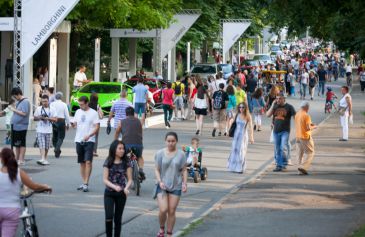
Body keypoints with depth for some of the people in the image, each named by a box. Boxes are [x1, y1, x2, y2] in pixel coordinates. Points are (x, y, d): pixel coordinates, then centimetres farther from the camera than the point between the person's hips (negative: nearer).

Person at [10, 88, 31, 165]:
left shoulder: (25, 102, -12)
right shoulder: (18, 101, 16)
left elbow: (24, 113, -21)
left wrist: (14, 110, -16)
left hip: (21, 126, -9)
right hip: (15, 126, 9)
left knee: (21, 144, -3)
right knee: (16, 143, 13)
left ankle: (21, 160, -1)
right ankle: (16, 158, 19)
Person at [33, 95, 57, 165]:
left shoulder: (52, 109, 2)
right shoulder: (38, 109, 5)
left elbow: (55, 119, -1)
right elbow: (34, 118, 11)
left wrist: (48, 118, -16)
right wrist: (39, 117, -10)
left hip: (48, 130, 1)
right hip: (40, 130, -1)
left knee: (47, 146, 10)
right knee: (42, 145, -12)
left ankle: (45, 159, 24)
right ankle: (42, 159, -22)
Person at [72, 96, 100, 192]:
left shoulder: (93, 113, -4)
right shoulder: (78, 112, 12)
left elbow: (97, 127, -7)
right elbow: (75, 124, 16)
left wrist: (88, 135, -20)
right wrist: (73, 125, -9)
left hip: (89, 141, -5)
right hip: (79, 140, 5)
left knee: (88, 162, -12)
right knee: (81, 162, 10)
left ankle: (86, 183, -13)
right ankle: (84, 182, 17)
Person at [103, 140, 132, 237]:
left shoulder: (126, 163, 0)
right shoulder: (108, 163, -3)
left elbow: (130, 179, 0)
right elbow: (105, 180, -6)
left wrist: (126, 188, -21)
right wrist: (114, 186, -25)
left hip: (121, 194, 1)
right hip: (109, 193, -1)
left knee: (118, 219, 7)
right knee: (109, 216, -14)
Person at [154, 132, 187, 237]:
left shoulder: (181, 154, 0)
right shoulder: (160, 153, -1)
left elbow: (184, 170, 5)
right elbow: (157, 170, 1)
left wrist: (185, 183, -7)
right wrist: (160, 182, -13)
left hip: (176, 186, 1)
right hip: (162, 186, -1)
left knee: (171, 212, 4)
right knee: (163, 210, -12)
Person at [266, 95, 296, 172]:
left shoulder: (289, 107, -4)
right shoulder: (275, 106, 8)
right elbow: (268, 115, 2)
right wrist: (273, 105, -7)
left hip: (285, 131, -5)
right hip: (276, 131, 5)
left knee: (283, 148, -14)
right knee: (277, 150, 8)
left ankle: (284, 165, -3)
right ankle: (278, 165, 15)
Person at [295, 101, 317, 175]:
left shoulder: (297, 114, 6)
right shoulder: (306, 116, -18)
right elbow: (308, 128, -20)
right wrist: (314, 127, -1)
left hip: (298, 136, 8)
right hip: (305, 136, -8)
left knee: (300, 153, 14)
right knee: (310, 153, 1)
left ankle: (301, 170, 15)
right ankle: (303, 167, -12)